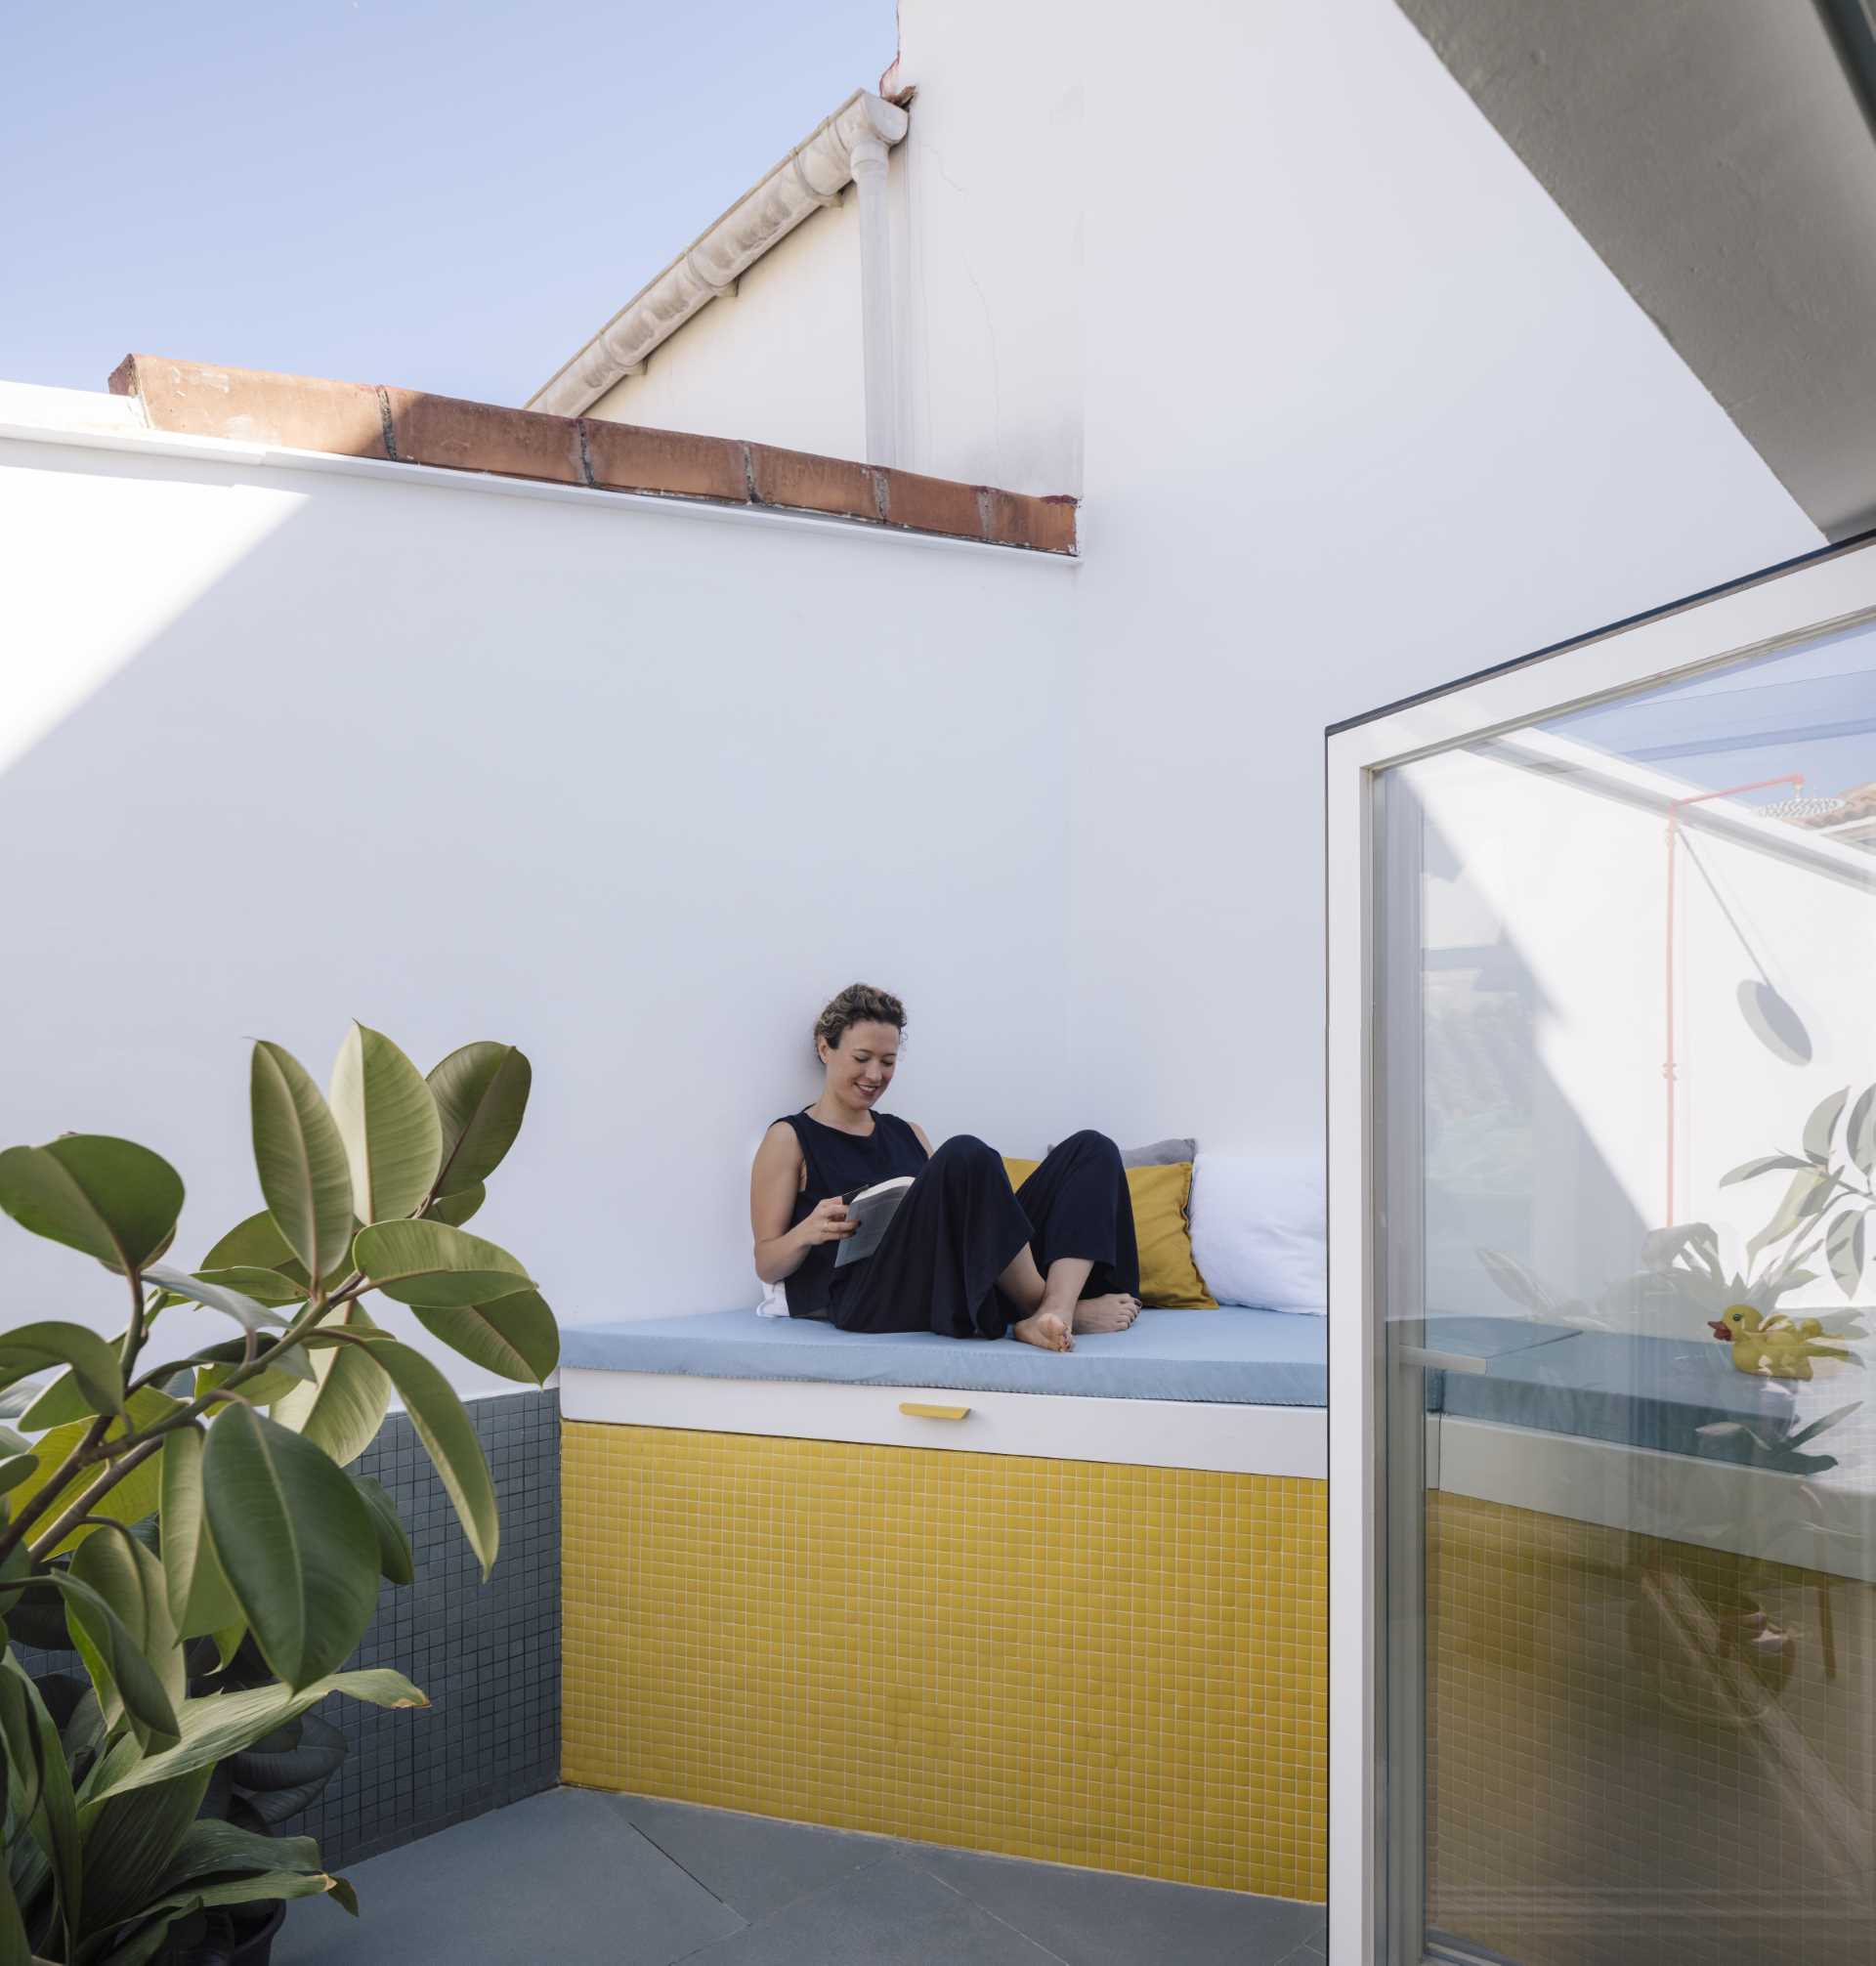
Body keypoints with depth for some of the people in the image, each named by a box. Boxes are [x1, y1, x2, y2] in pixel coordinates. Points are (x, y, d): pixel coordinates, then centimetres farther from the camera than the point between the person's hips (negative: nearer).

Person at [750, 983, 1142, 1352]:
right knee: (964, 1155, -34)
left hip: (966, 1287, 7)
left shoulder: (907, 1133, 27)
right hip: (870, 1299, -6)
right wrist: (807, 1232, -16)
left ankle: (1054, 1313, -31)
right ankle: (1064, 1308, -19)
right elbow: (767, 1265, 6)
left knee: (1091, 1149, -7)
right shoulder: (790, 1138, 10)